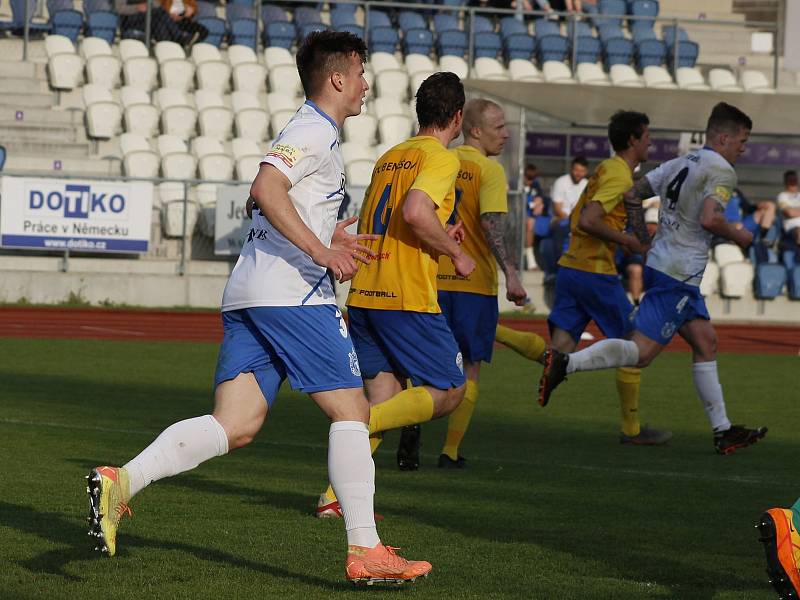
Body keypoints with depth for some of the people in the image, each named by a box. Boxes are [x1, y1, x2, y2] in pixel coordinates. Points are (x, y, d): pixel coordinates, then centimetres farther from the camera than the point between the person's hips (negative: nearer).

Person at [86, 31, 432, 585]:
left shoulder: (310, 132, 26)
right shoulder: (317, 131, -6)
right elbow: (265, 189, -22)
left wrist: (333, 236, 36)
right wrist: (321, 250, -23)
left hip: (248, 295, 9)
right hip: (292, 292, -9)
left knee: (235, 426, -1)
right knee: (351, 411, -2)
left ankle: (120, 482, -17)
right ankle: (365, 552, -3)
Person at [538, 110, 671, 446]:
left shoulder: (605, 169, 18)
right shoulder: (620, 176, -11)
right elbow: (587, 221, -23)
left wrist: (621, 241, 22)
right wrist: (626, 241, -13)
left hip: (570, 267, 8)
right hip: (597, 273, -8)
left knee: (562, 348, -3)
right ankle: (632, 429, 11)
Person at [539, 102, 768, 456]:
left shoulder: (680, 164, 17)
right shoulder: (722, 171, -9)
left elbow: (632, 195, 18)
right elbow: (710, 218, -24)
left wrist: (644, 244, 25)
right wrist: (738, 237, -5)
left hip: (659, 265, 10)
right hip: (678, 275, -10)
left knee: (706, 343, 13)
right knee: (641, 352, -13)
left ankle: (722, 431, 15)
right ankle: (565, 363, -20)